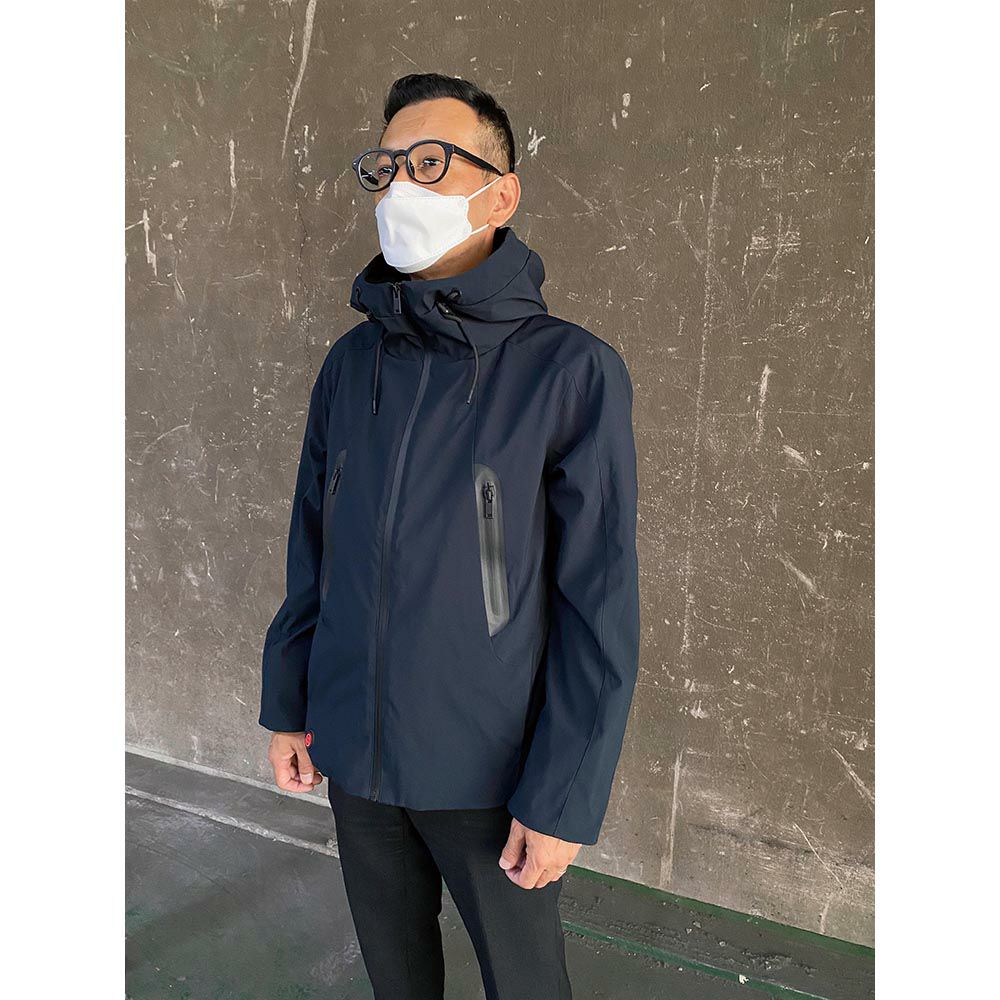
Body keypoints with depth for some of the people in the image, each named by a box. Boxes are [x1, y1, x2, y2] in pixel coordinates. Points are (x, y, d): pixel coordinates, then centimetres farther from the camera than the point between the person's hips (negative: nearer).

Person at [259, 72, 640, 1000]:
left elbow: (601, 608, -17)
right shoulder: (351, 363, -1)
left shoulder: (573, 371, -17)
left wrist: (566, 797, -15)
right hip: (355, 749, 4)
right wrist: (286, 703, 9)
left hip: (489, 764, -4)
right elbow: (312, 549, 7)